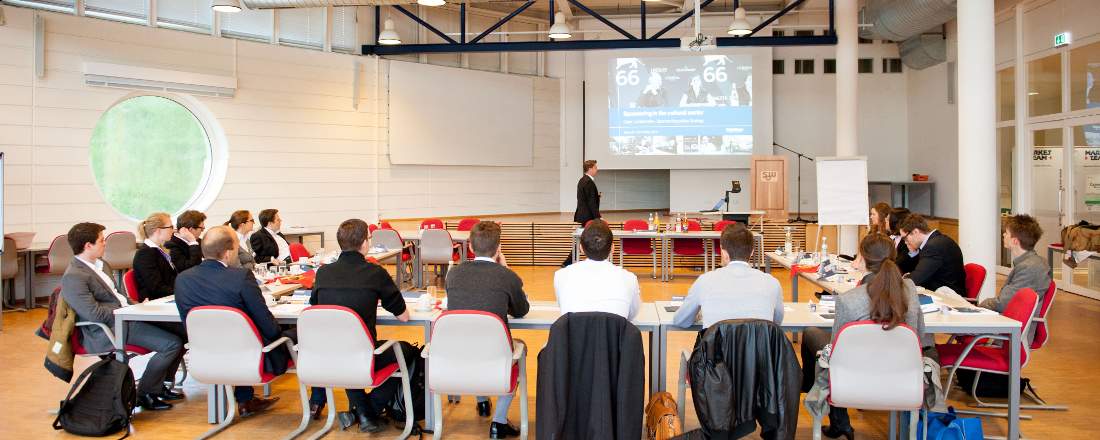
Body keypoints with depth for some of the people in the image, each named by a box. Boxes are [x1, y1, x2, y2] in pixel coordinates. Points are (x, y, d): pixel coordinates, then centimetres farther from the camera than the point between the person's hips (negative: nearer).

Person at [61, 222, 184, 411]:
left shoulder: (98, 264, 16)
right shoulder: (74, 277, -15)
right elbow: (95, 314, -23)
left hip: (125, 316, 10)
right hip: (108, 330, -10)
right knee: (172, 344, -21)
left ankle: (159, 384, 14)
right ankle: (144, 394, -3)